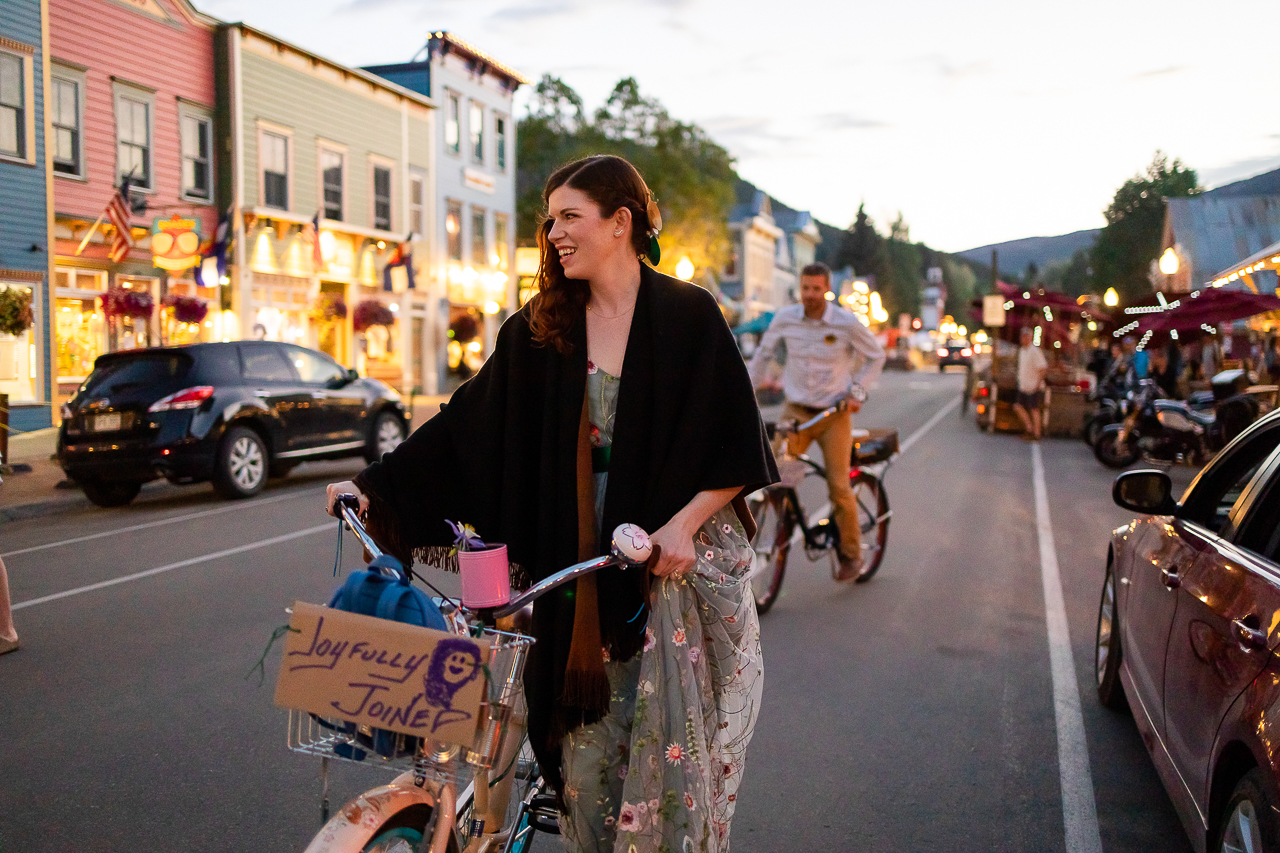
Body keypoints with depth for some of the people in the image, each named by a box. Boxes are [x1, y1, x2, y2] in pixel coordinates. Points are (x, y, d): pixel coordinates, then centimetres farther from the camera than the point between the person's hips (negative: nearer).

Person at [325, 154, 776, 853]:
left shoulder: (687, 316, -4)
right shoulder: (539, 328, 6)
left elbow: (737, 444, -5)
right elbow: (468, 421, 3)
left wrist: (683, 524, -16)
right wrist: (376, 488, -2)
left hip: (682, 559, -3)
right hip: (580, 570, 3)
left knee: (675, 744, 3)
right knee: (585, 744, 8)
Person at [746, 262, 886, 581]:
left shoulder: (847, 323, -9)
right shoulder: (785, 318, -4)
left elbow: (876, 356, 5)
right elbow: (763, 354, 12)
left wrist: (857, 390, -7)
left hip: (834, 414, -2)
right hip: (795, 410, 2)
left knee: (839, 486, -3)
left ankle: (851, 554, 15)